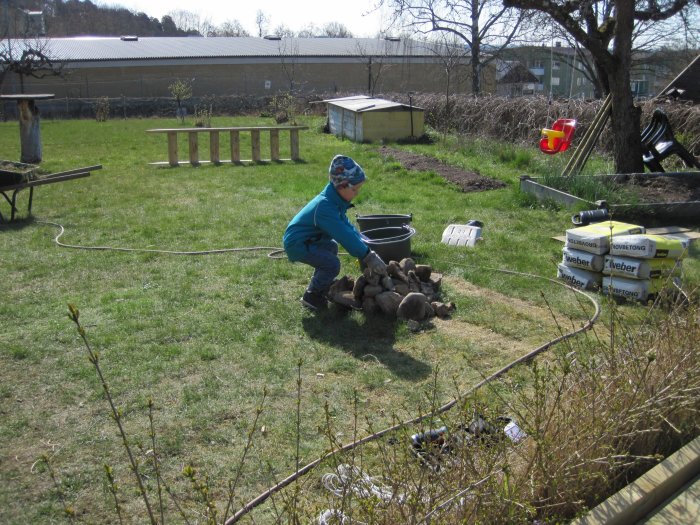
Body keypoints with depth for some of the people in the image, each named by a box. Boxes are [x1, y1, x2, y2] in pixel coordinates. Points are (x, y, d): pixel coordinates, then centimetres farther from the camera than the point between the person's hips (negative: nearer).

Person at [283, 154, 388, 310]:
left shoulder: (335, 201, 2)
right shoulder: (325, 206, -29)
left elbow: (348, 227, 7)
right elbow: (345, 235, -32)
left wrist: (367, 248, -1)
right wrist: (367, 256, -29)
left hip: (307, 239, 11)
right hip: (296, 244, -11)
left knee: (331, 247, 27)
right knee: (332, 264, -20)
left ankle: (320, 287, 31)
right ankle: (311, 297, -1)